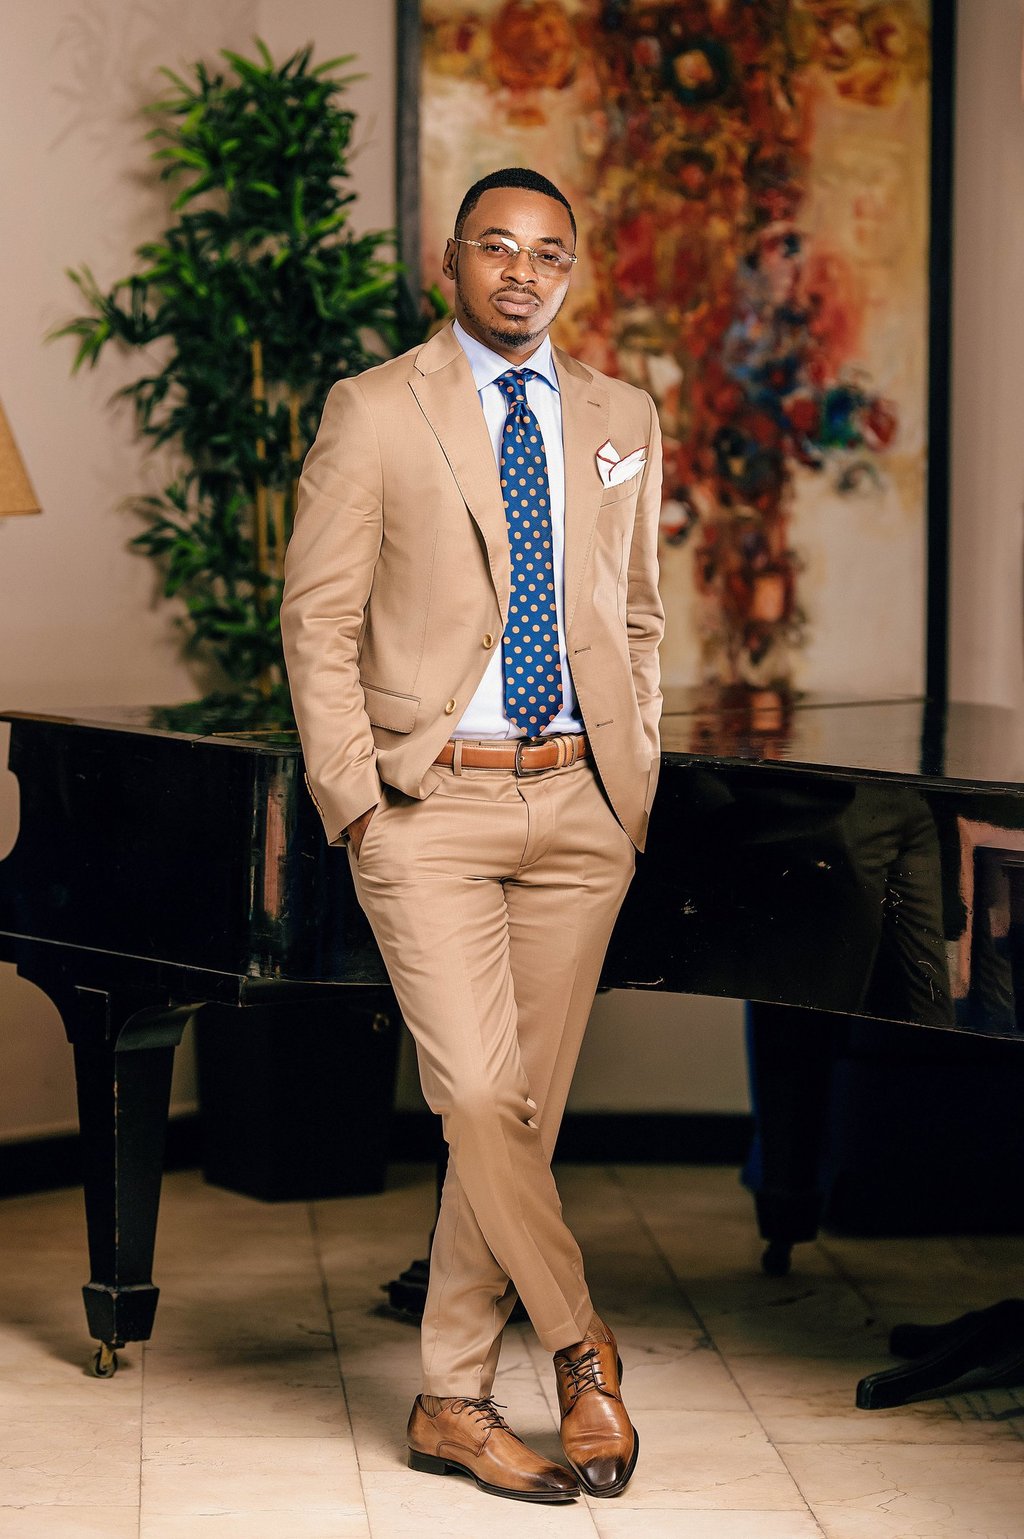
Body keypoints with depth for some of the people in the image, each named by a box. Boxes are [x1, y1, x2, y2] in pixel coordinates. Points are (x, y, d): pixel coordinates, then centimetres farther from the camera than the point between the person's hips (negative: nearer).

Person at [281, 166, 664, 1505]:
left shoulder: (622, 420, 13)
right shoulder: (375, 413, 0)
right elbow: (319, 620, -1)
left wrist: (633, 784, 8)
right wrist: (356, 799, -8)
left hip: (577, 806, 4)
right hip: (433, 801, -4)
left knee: (526, 1110, 5)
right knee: (479, 1096, -15)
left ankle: (454, 1403, 14)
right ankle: (580, 1346, 7)